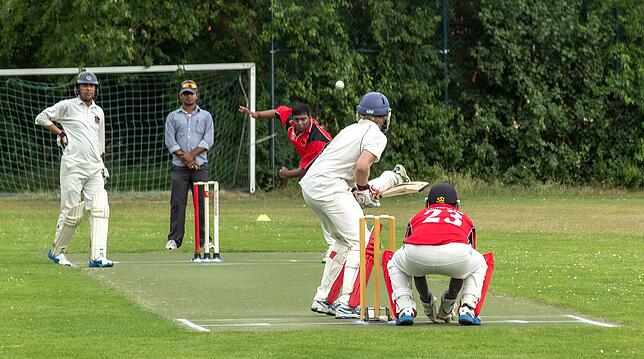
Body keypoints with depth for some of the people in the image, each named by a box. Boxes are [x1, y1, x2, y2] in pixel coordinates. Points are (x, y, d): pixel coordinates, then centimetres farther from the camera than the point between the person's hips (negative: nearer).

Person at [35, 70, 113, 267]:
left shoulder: (98, 111, 18)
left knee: (100, 210, -10)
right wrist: (61, 134, -1)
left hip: (95, 169, 5)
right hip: (73, 166, -5)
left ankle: (98, 256, -16)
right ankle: (56, 251, 15)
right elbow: (41, 118, 3)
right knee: (71, 212, -4)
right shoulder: (67, 106, 1)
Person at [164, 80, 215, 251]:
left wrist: (192, 155, -11)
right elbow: (170, 141, 3)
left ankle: (204, 239, 1)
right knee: (177, 203, -4)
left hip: (200, 165, 0)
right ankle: (174, 239, -3)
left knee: (202, 202, -3)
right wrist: (184, 157, -10)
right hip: (179, 166, 0)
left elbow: (208, 140, 1)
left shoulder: (205, 116, 13)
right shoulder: (173, 117, 13)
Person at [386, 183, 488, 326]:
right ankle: (466, 309, 18)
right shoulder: (464, 218, 40)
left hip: (417, 255, 0)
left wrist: (426, 301, 56)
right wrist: (451, 298, 59)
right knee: (480, 265, 36)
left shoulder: (418, 216, 39)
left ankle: (405, 310, 17)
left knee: (394, 265, 37)